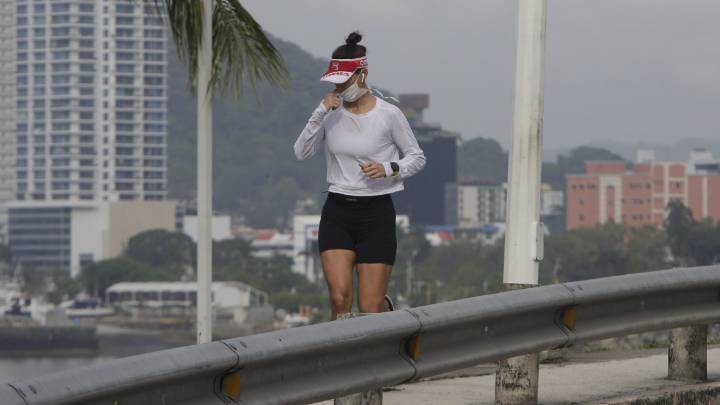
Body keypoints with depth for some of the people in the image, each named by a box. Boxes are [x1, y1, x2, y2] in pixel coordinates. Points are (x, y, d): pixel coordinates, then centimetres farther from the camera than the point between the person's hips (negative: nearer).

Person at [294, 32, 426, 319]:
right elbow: (301, 153, -2)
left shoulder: (389, 115, -5)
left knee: (369, 309, -2)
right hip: (337, 212, 2)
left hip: (377, 212, -2)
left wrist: (389, 169, -15)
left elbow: (418, 157, 4)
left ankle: (385, 307, 33)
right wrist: (319, 114, -13)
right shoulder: (332, 112, 4)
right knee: (339, 297, -18)